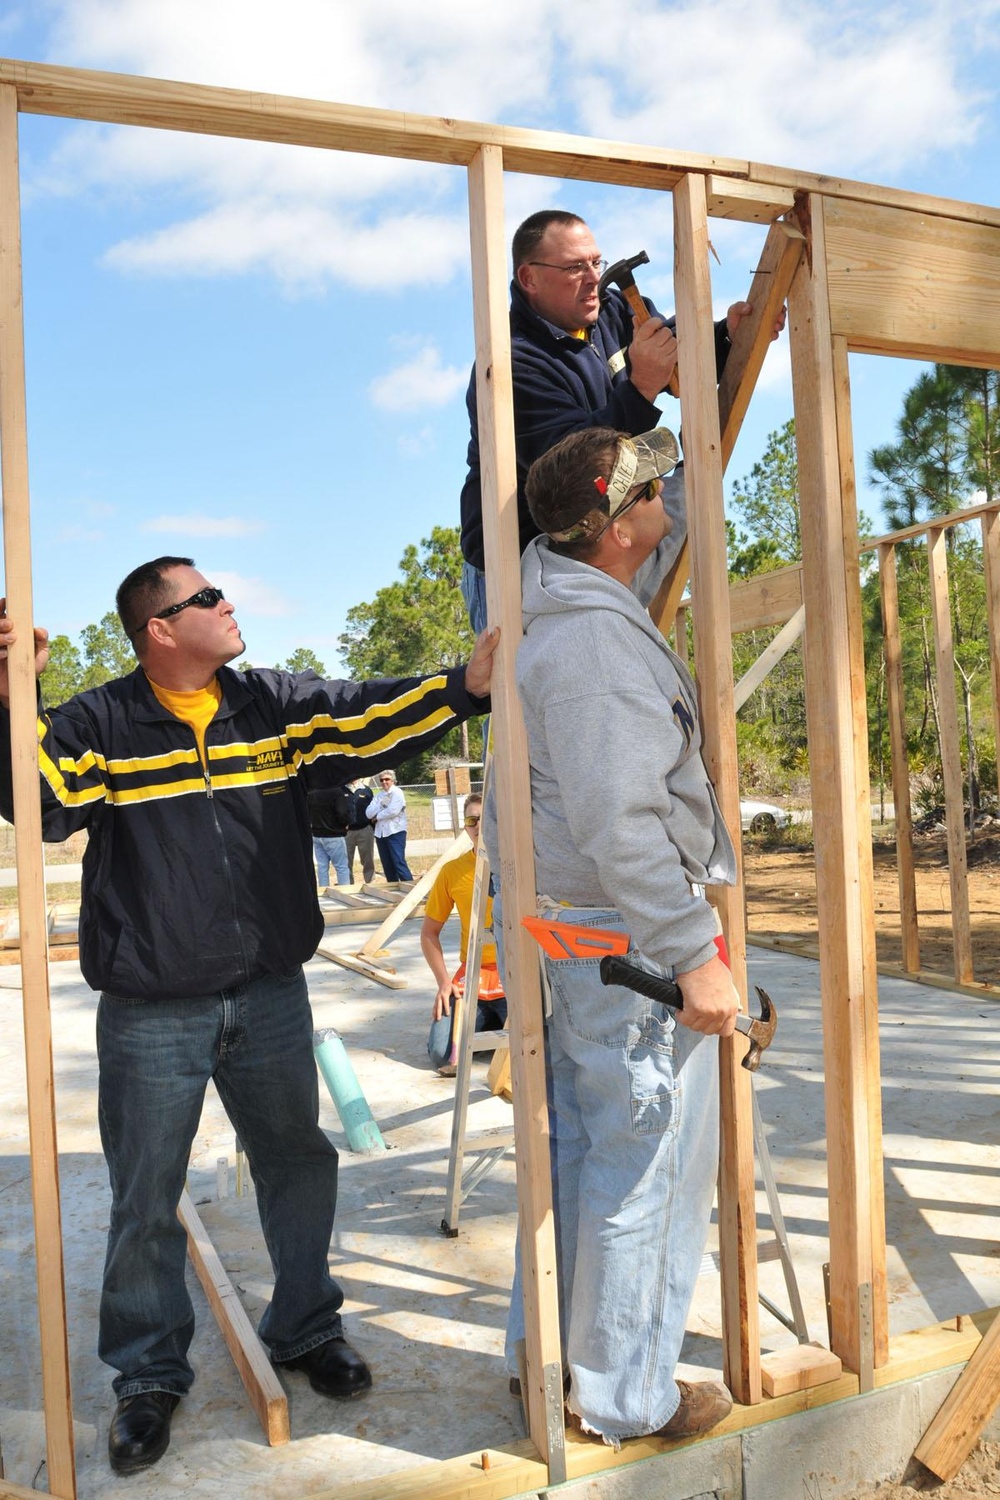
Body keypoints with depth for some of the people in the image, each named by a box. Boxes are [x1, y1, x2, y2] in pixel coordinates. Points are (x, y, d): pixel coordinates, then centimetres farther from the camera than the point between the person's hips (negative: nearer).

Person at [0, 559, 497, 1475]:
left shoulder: (278, 706, 5)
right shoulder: (102, 723, -4)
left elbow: (370, 721, -3)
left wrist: (466, 686, -14)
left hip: (270, 1001, 3)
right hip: (151, 1015, -3)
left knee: (299, 1164, 16)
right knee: (146, 1201, 9)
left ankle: (307, 1329, 39)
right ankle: (150, 1374, 31)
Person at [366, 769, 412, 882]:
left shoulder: (397, 792, -1)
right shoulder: (378, 795, 15)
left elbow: (393, 811, -15)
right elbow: (369, 813, 5)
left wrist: (377, 816, -2)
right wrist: (381, 803, -9)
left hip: (395, 831, -6)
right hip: (380, 833, 6)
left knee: (399, 862, -14)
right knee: (387, 866, 7)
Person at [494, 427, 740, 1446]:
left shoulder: (565, 604, 9)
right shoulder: (600, 638, -21)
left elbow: (667, 534, 31)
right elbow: (621, 825, -27)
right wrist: (693, 957, -23)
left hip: (574, 936, 10)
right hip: (633, 942, -10)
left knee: (576, 1150, 20)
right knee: (649, 1169, 5)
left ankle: (549, 1354, 36)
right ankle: (626, 1396, 22)